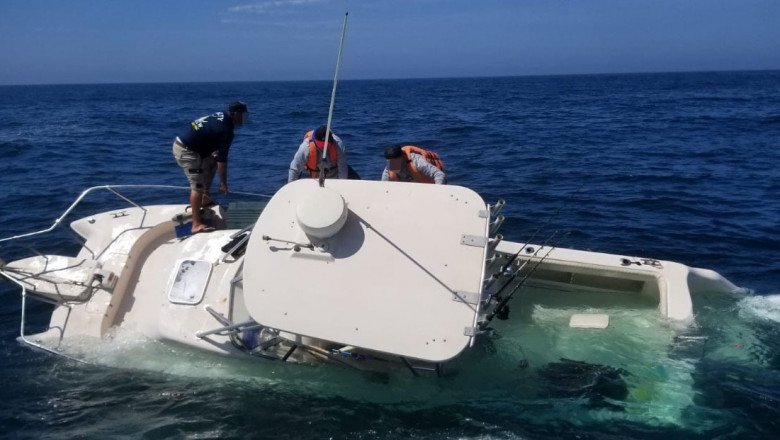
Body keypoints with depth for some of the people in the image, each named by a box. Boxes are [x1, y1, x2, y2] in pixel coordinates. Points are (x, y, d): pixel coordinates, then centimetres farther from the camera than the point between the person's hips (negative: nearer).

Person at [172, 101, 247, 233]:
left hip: (180, 142, 10)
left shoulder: (221, 116, 9)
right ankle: (197, 224, -18)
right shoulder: (226, 130, -18)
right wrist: (223, 184, -12)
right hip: (185, 151, -10)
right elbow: (222, 159, -18)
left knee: (211, 163, 25)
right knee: (198, 185, -14)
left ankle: (204, 200, 28)